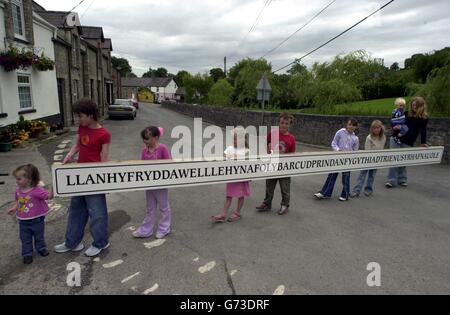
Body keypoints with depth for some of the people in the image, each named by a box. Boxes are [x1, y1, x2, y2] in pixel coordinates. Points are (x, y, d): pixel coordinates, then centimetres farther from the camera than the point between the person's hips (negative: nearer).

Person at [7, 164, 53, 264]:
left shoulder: (37, 190, -24)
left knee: (39, 236, 19)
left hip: (37, 220, -4)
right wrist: (14, 208, 1)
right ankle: (27, 254, 32)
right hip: (23, 221, 4)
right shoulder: (18, 190, -5)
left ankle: (41, 248, 41)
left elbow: (49, 196, -28)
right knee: (25, 239, 16)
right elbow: (18, 201, 13)